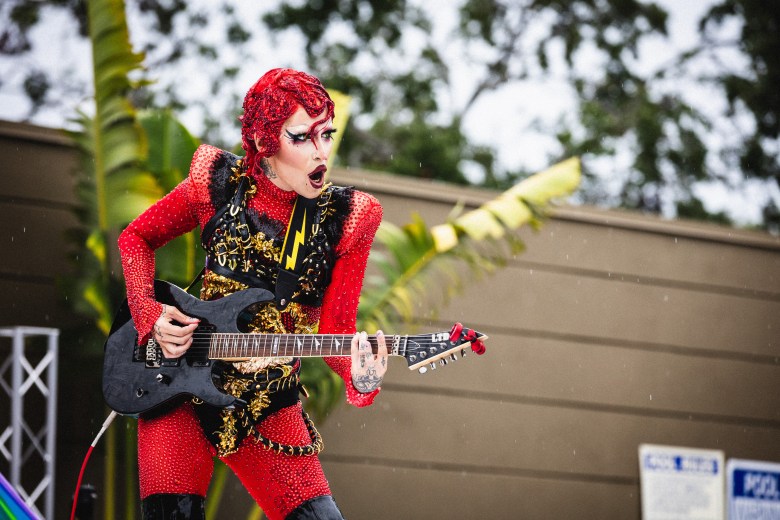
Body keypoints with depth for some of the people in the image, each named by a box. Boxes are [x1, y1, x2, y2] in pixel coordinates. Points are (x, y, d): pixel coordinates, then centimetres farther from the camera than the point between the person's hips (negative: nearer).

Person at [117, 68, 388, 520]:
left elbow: (335, 328, -9)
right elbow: (136, 238, 9)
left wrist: (358, 376, -31)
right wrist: (151, 315, -7)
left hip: (270, 408, 1)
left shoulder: (347, 220, -7)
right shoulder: (218, 185, -6)